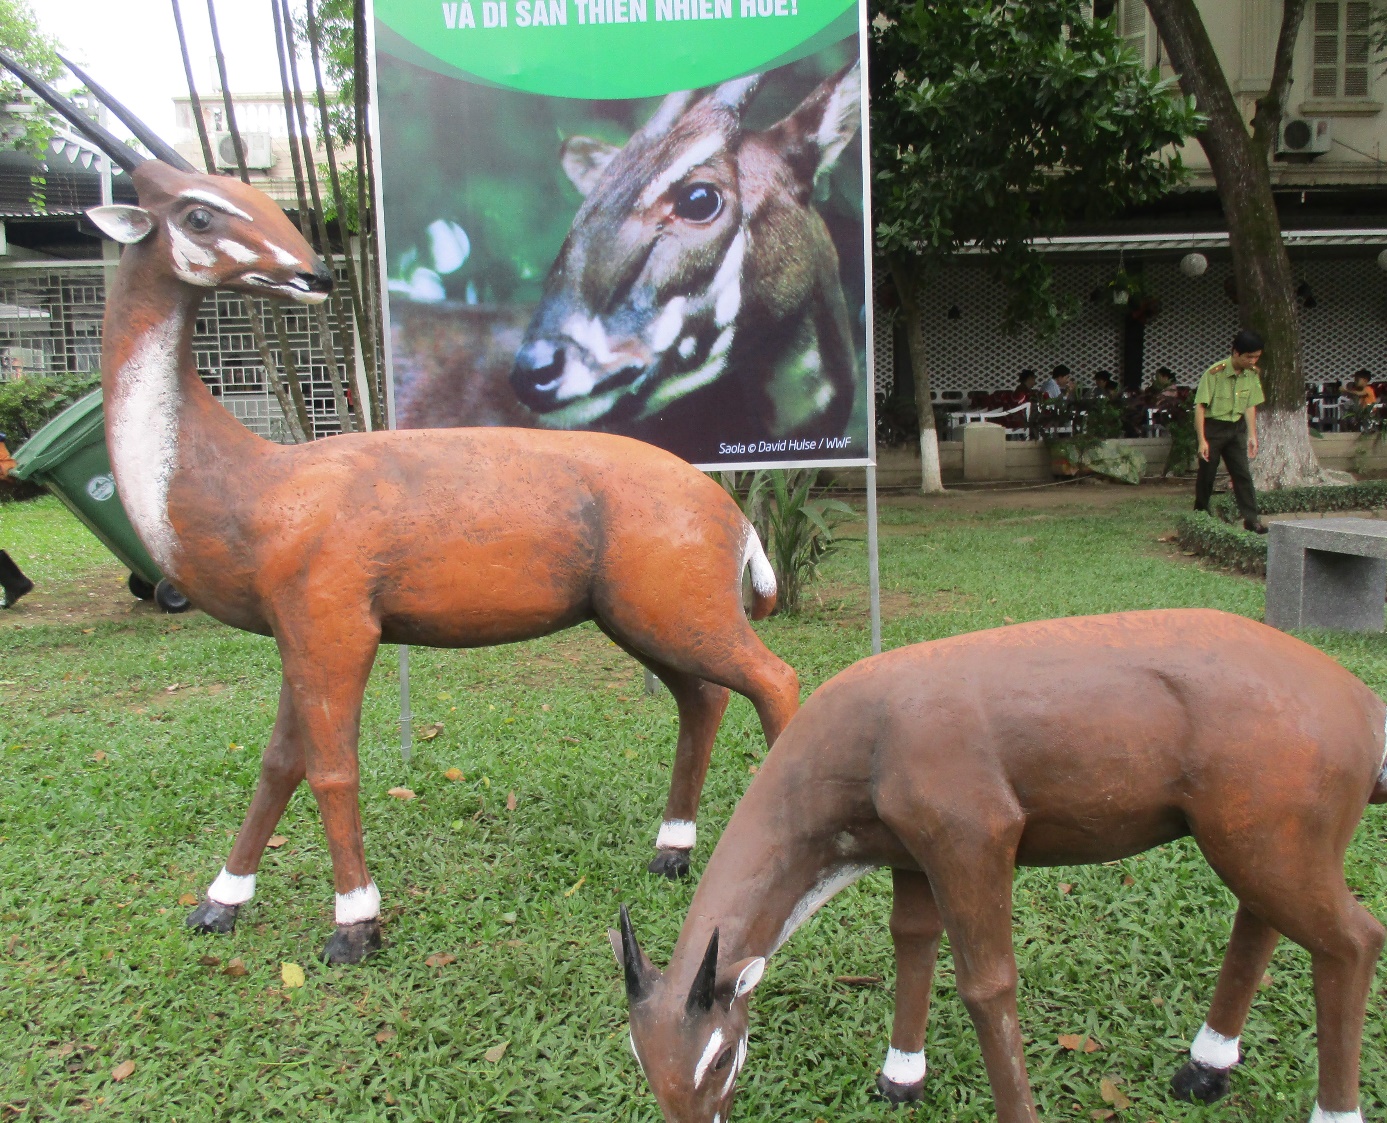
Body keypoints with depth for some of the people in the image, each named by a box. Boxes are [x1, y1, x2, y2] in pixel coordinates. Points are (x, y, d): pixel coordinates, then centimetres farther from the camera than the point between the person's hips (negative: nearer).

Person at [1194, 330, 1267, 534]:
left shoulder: (1252, 374, -2)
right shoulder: (1215, 373, -19)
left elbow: (1250, 406, 7)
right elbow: (1200, 406, -18)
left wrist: (1252, 435, 3)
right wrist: (1202, 440, -21)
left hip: (1236, 427, 5)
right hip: (1212, 427, -5)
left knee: (1243, 473, -1)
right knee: (1207, 475, 3)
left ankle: (1251, 519, -2)